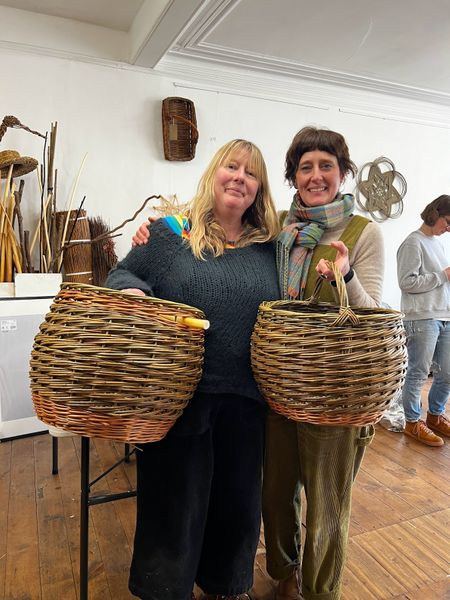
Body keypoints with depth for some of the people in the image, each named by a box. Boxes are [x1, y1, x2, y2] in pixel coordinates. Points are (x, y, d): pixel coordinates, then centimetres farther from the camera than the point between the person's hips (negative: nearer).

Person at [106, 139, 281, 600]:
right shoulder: (170, 234, 0)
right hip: (179, 398, -3)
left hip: (246, 404, 4)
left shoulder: (269, 247, 8)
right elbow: (120, 276, 4)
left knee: (238, 502, 20)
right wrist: (131, 289, -18)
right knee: (175, 503, 13)